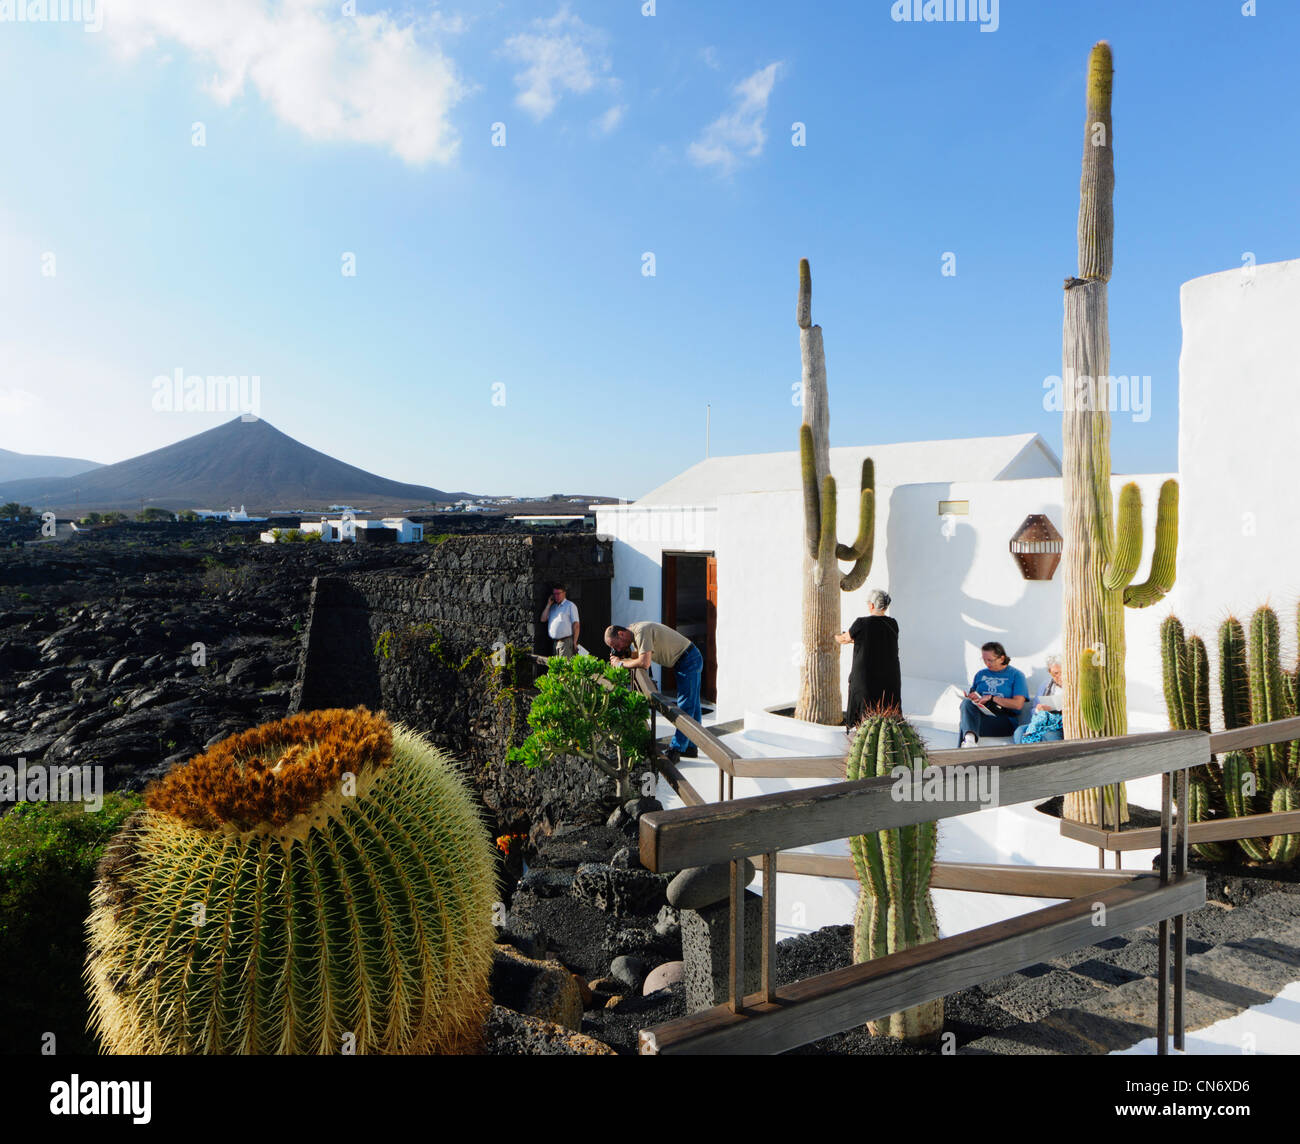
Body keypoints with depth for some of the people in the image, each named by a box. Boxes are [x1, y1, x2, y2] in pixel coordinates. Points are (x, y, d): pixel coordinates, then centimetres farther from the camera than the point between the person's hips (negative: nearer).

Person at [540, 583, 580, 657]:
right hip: (555, 642, 6)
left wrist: (574, 642, -12)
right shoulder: (552, 607, 21)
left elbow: (576, 625, -4)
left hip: (566, 642, -6)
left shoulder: (570, 605, 2)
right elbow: (543, 619, 10)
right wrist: (548, 604, 8)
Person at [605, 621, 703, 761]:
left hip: (688, 660, -10)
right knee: (691, 705, 14)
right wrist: (624, 656, -1)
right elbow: (638, 654, 18)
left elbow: (644, 663, -33)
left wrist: (621, 664, -18)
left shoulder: (641, 631, -24)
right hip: (691, 660, 10)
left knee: (685, 706, -6)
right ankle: (691, 747, 23)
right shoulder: (635, 631, 6)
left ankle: (676, 750, -4)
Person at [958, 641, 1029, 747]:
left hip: (1004, 719, -4)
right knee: (967, 702, -34)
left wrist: (991, 698, -5)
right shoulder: (980, 674, 24)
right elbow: (971, 696, 24)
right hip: (979, 713, 4)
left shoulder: (1016, 675, 9)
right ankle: (969, 738, -55)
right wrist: (972, 697, -1)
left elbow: (1018, 704, -3)